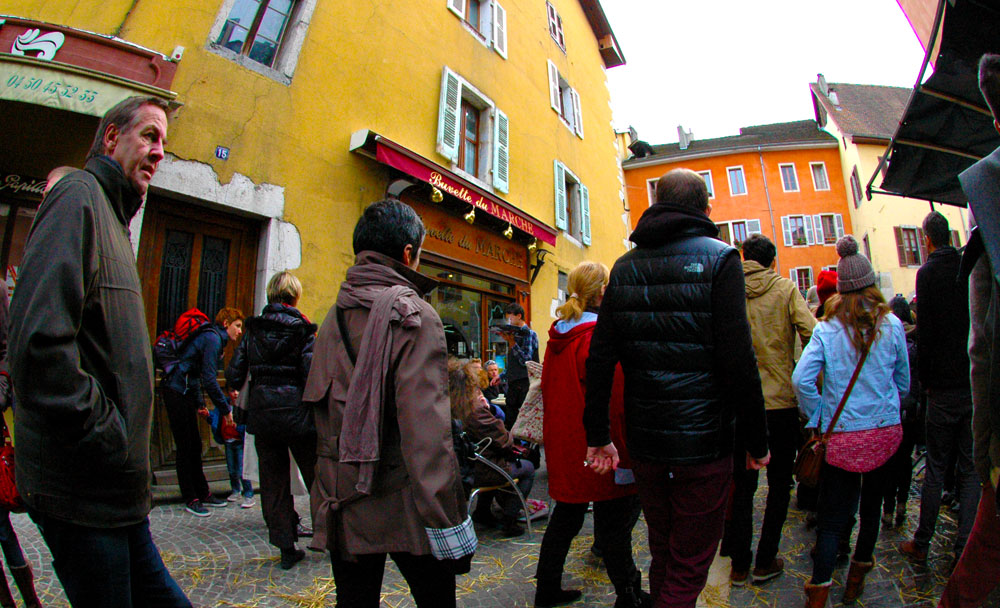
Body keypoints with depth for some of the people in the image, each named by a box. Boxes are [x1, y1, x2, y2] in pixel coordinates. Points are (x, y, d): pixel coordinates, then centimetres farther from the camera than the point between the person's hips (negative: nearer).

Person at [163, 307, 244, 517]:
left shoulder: (212, 337, 15)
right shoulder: (213, 339, -16)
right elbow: (209, 379, -20)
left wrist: (199, 403, 22)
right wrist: (226, 409, -15)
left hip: (185, 393, 10)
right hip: (176, 392, -10)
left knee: (194, 446, 13)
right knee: (185, 448, -2)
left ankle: (202, 493, 22)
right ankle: (190, 499, 7)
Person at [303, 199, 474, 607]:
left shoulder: (333, 317, 5)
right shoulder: (415, 316, -15)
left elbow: (318, 403, 9)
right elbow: (426, 429, -21)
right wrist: (446, 525, -17)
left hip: (341, 502, 6)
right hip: (402, 504, -6)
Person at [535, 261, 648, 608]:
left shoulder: (557, 336, 6)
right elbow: (616, 401, -22)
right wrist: (626, 457, -15)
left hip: (563, 448, 8)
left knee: (565, 517, 21)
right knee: (614, 526, 9)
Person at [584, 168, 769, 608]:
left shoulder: (625, 266, 6)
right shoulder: (719, 259, -7)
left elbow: (600, 356, 2)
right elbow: (739, 361, -14)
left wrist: (597, 434, 7)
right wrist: (757, 441, -4)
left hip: (645, 441, 5)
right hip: (703, 441, -4)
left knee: (662, 555, 23)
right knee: (690, 567, 9)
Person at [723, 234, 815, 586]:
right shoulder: (785, 289, -4)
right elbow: (813, 337, -13)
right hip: (781, 401, -1)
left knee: (743, 485, 14)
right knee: (779, 484, 15)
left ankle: (739, 565, 20)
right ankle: (765, 562, 22)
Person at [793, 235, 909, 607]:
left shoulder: (827, 329, -8)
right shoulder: (891, 325, -3)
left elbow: (801, 379, -18)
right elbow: (903, 382, 6)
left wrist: (818, 421, -4)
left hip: (840, 436, -2)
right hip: (885, 433, 2)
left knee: (832, 518, 6)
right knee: (871, 506, 20)